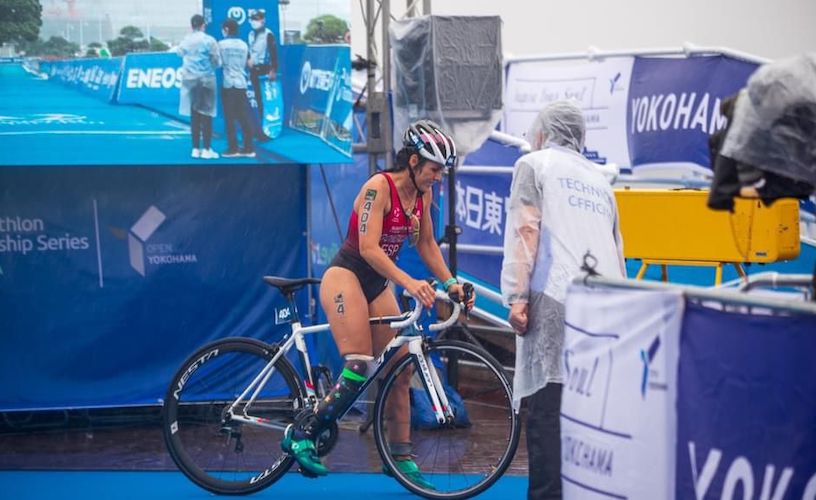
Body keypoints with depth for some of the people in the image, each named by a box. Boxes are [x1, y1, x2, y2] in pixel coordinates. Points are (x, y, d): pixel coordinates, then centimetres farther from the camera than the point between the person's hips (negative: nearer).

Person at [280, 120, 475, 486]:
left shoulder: (422, 194, 4)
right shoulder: (379, 187, -20)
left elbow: (427, 245, 13)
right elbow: (368, 248, -27)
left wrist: (450, 283, 0)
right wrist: (409, 283, -35)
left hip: (378, 286, 8)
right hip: (346, 277, -8)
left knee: (400, 371, 4)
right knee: (358, 370, -20)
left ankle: (401, 456, 12)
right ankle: (301, 435, -10)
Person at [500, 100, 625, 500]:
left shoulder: (534, 164, 10)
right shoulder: (598, 179, 28)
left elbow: (525, 230, -4)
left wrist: (516, 296, -9)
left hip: (556, 302, -6)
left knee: (548, 410, -9)